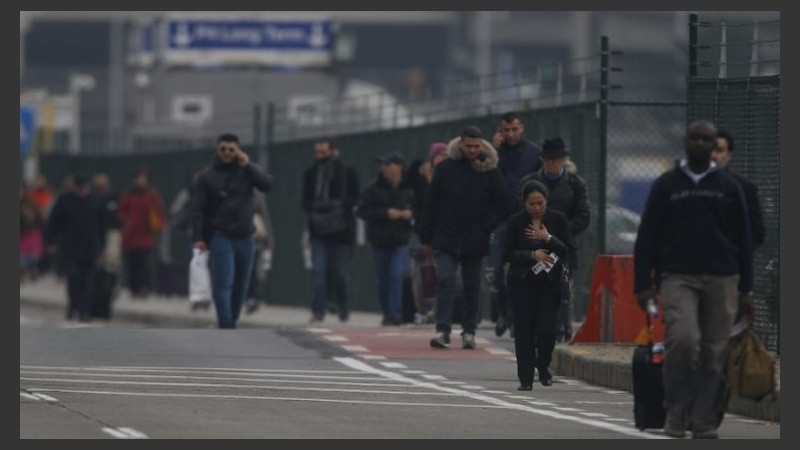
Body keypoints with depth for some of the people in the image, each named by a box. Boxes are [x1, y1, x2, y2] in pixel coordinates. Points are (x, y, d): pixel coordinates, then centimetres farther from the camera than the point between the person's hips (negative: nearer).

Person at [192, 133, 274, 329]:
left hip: (245, 237, 3)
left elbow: (267, 184, -7)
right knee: (223, 284, -14)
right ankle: (226, 326, -19)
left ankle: (232, 322, 18)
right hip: (220, 237, -3)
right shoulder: (207, 177, 2)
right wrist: (198, 238, -11)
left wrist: (248, 166, -13)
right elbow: (199, 210, -1)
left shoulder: (246, 171, 9)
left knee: (241, 285, 7)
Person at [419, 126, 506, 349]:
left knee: (472, 286, 7)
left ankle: (469, 331, 16)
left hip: (475, 241, 1)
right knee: (445, 280, -13)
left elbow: (500, 203, 7)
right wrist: (427, 237, 2)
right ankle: (443, 330, -17)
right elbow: (431, 203, 4)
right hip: (446, 238, -1)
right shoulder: (445, 168, 1)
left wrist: (486, 228, -6)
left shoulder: (490, 171, 1)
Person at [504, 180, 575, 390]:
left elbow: (569, 249, -3)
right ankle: (526, 378, 5)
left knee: (546, 329, -9)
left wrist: (547, 238, -16)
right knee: (524, 331, -3)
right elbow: (507, 253, -2)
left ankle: (543, 366, 19)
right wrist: (532, 255, -14)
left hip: (550, 283, 0)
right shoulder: (516, 222, 1)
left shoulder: (558, 219, 1)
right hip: (522, 284, 0)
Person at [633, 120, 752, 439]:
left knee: (713, 353, -2)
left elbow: (742, 239, 12)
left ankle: (703, 422, 6)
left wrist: (745, 288, 8)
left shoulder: (727, 187, 10)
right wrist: (643, 284, 0)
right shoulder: (666, 185, 7)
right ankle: (676, 415, -7)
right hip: (678, 277, -2)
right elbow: (647, 236, 7)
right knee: (682, 340, -20)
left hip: (721, 280, 2)